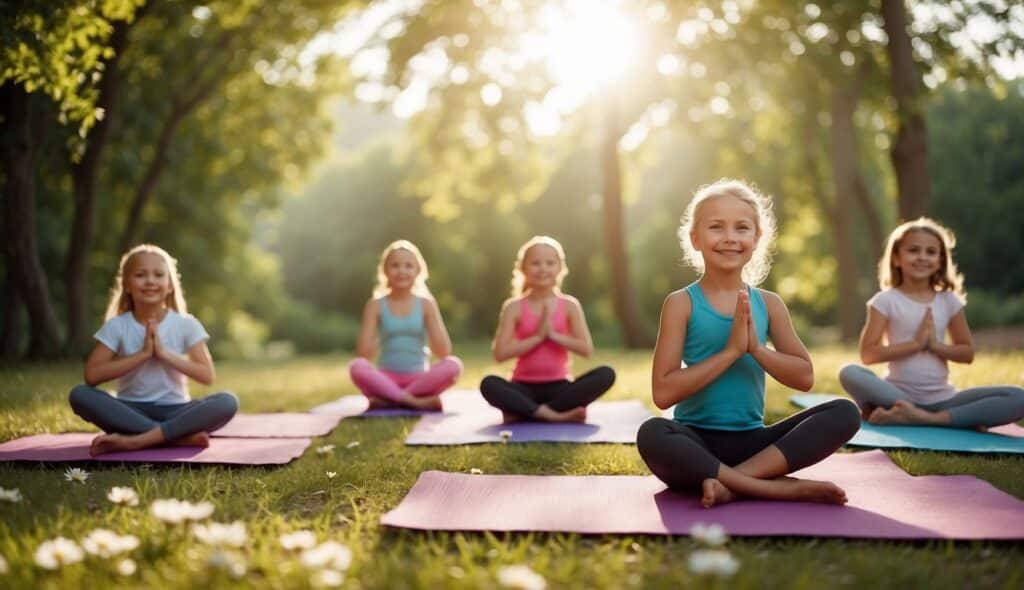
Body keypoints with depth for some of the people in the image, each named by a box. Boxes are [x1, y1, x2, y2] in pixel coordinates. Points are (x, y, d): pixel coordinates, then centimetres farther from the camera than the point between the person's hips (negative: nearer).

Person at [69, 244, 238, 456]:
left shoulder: (186, 324, 0)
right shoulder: (116, 326, 0)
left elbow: (207, 375, -7)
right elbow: (92, 375, -12)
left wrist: (165, 353, -16)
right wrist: (142, 354, -17)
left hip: (174, 411, 0)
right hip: (131, 411, 1)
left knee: (227, 402, -28)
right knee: (80, 395, -28)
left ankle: (135, 440, -33)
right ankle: (180, 436, -31)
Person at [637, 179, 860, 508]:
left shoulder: (769, 304, 8)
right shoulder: (682, 303, -4)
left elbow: (804, 377, 5)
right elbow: (663, 392, -12)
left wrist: (756, 347, -11)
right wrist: (731, 350, -17)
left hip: (751, 440, 4)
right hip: (697, 441, -4)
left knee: (845, 414, -15)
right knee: (652, 435, -37)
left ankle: (731, 482, -24)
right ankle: (783, 488, -30)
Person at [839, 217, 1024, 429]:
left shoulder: (949, 301, 7)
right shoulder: (886, 301, -2)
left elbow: (967, 353, 9)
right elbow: (868, 354, -9)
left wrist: (935, 344, -8)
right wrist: (916, 343, -14)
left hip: (942, 399, 3)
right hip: (899, 394, -2)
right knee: (849, 373, -33)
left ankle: (925, 418, -26)